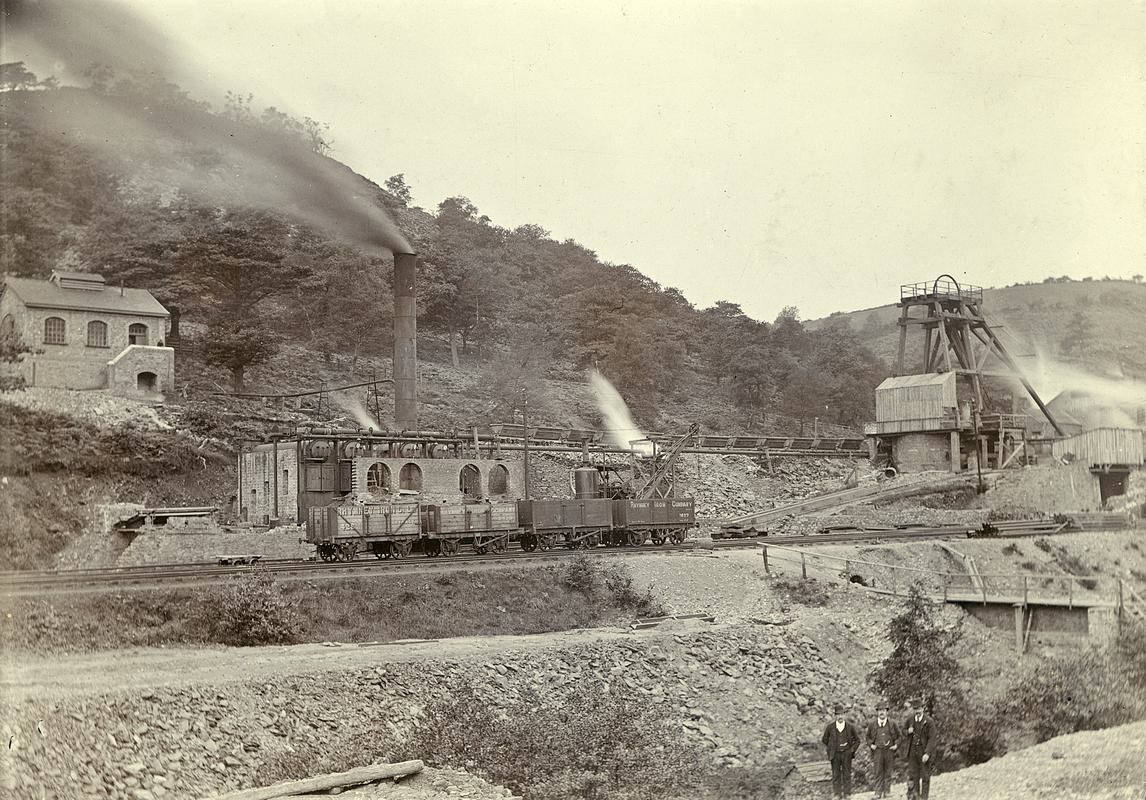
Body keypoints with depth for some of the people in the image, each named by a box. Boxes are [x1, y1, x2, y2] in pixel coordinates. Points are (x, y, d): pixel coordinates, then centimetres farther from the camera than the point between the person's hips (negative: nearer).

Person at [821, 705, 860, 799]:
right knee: (836, 775, 4)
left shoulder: (850, 726, -5)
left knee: (847, 774, 5)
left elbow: (857, 740, 7)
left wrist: (852, 750, 0)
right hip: (835, 754, 0)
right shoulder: (830, 726, -4)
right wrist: (831, 749, 5)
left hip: (846, 754, 0)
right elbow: (825, 740, 9)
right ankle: (837, 793, 12)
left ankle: (847, 793, 14)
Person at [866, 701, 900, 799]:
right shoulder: (872, 725, 4)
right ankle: (878, 792, 2)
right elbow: (868, 737, 16)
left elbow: (899, 736, 13)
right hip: (877, 751, 0)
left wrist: (896, 745, -1)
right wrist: (871, 745, 0)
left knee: (888, 773, 6)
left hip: (889, 751, 0)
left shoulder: (892, 724, 3)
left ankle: (886, 791, 14)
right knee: (878, 773, -1)